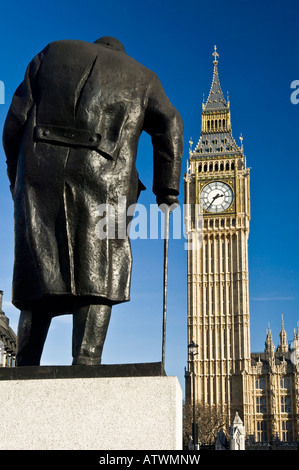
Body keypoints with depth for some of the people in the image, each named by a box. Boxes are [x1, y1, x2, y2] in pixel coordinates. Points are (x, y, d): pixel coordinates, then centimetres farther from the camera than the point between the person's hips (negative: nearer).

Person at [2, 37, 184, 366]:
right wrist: (167, 191, 6)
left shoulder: (53, 52, 28)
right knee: (99, 274, -1)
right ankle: (86, 359, -14)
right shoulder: (141, 77, 25)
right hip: (104, 178, -1)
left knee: (39, 273, 5)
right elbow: (170, 125, 7)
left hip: (40, 170, 2)